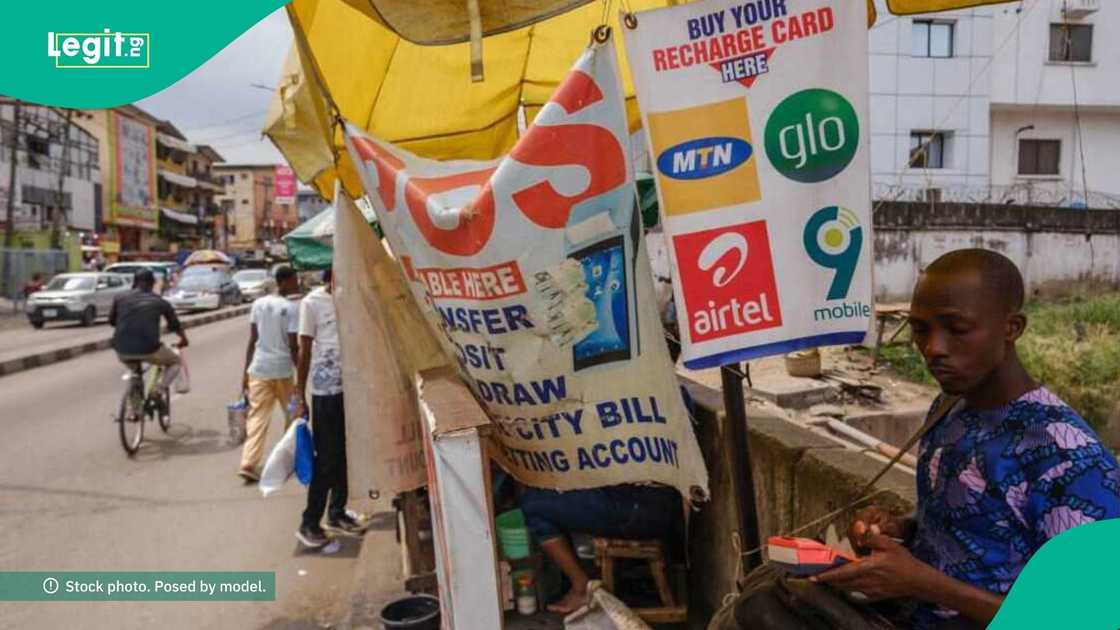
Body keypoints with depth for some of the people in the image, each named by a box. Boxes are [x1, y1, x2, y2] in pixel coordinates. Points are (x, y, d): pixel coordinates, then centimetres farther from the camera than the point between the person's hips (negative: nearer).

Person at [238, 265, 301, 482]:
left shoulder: (258, 304, 5)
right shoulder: (290, 308, -10)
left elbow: (252, 340, 6)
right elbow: (293, 346, -12)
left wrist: (246, 371, 12)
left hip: (259, 369, 4)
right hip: (283, 369, -4)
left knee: (257, 418, 2)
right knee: (292, 415, 16)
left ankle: (249, 464, -8)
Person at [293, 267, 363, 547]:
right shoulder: (312, 303, -7)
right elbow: (305, 351, -6)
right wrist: (300, 398, -8)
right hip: (326, 390, -5)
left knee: (346, 455, 13)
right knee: (325, 459, 0)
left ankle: (337, 513, 27)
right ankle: (309, 523, 11)